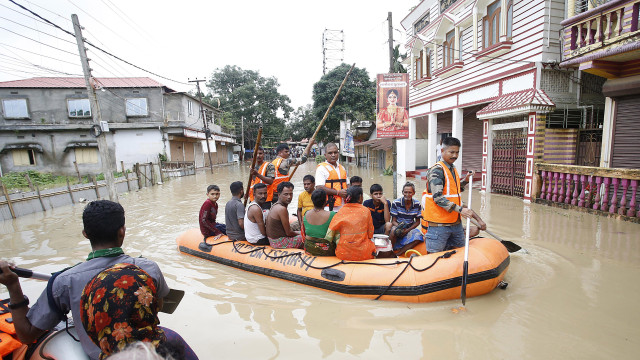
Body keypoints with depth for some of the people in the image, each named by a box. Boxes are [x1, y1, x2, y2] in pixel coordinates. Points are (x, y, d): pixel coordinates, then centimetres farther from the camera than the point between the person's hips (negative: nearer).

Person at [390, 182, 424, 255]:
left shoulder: (417, 204, -3)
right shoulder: (396, 203, -10)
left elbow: (417, 221, 3)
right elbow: (393, 221, -7)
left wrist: (407, 230, -14)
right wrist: (399, 227, -30)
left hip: (410, 229, 3)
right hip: (397, 226, -3)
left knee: (418, 236, -29)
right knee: (394, 230, -37)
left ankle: (397, 253, -25)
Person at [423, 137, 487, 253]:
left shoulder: (453, 169, 14)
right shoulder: (437, 170, -14)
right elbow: (438, 197, -22)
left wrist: (465, 180, 13)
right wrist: (460, 209, -24)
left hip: (455, 222, 9)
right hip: (439, 224, -9)